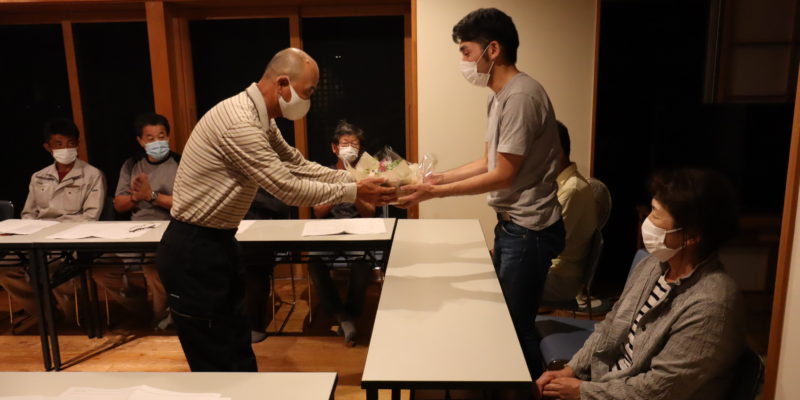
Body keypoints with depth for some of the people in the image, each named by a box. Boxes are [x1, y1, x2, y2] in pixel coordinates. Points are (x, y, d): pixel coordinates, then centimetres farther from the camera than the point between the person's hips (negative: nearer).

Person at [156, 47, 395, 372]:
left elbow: (298, 166, 10)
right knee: (216, 364, 4)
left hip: (217, 243, 10)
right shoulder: (239, 123, -26)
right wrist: (353, 192, -15)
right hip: (193, 252, -10)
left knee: (238, 350, 20)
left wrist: (356, 179, 1)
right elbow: (288, 189, -24)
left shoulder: (258, 119, 7)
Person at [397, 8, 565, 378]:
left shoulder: (520, 96, -21)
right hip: (510, 223, 10)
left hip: (529, 229, -10)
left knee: (518, 323, 2)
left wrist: (435, 192, -18)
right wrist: (438, 177, 5)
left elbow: (504, 175, -21)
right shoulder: (498, 96, 11)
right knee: (504, 314, 19)